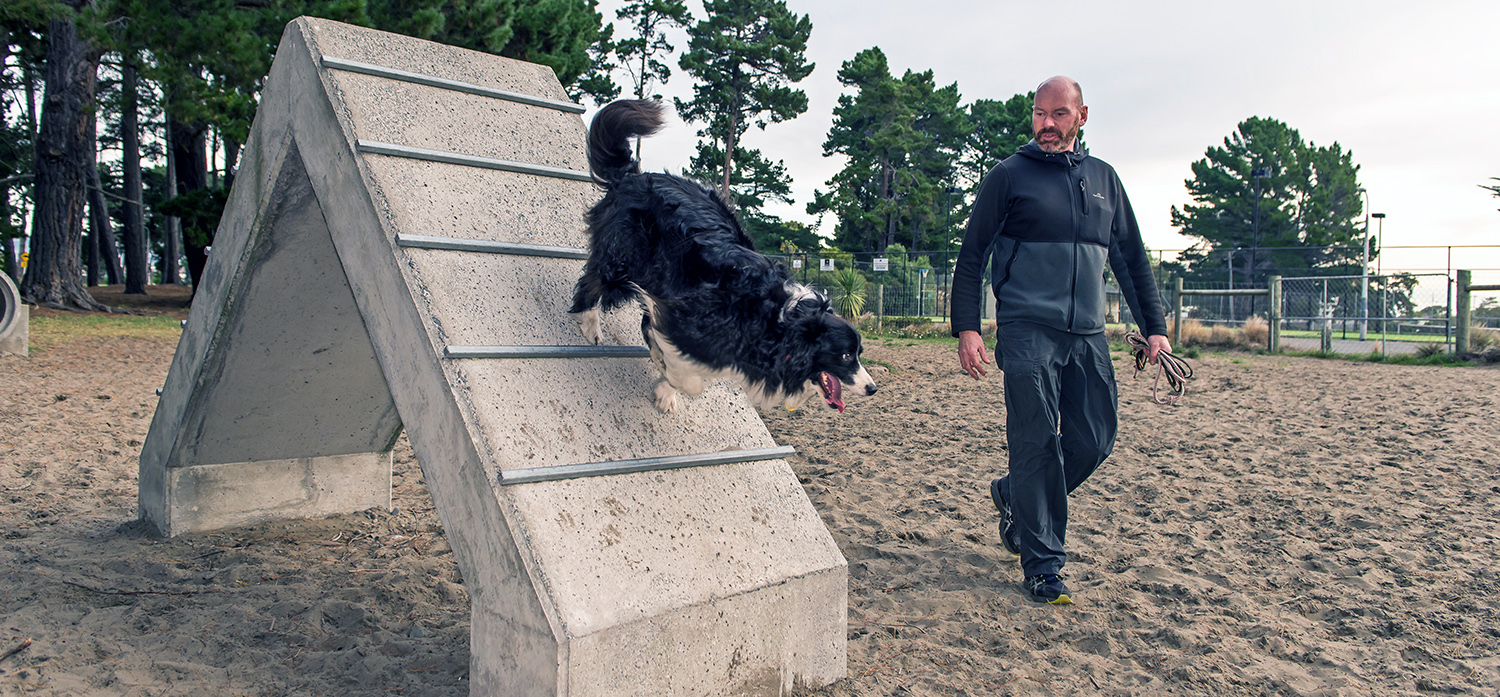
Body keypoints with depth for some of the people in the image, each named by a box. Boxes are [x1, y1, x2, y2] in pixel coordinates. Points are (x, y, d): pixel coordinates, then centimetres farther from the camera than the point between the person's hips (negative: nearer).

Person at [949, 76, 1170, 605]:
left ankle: (1014, 497, 29)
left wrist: (1155, 326, 14)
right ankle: (1041, 564, 3)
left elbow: (1131, 257, 22)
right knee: (1037, 443, -8)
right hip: (1027, 329, -5)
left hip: (1087, 334, 5)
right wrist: (967, 328, -10)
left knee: (1094, 440, 4)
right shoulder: (1009, 177, 4)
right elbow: (970, 256, 1)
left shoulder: (1103, 178, 17)